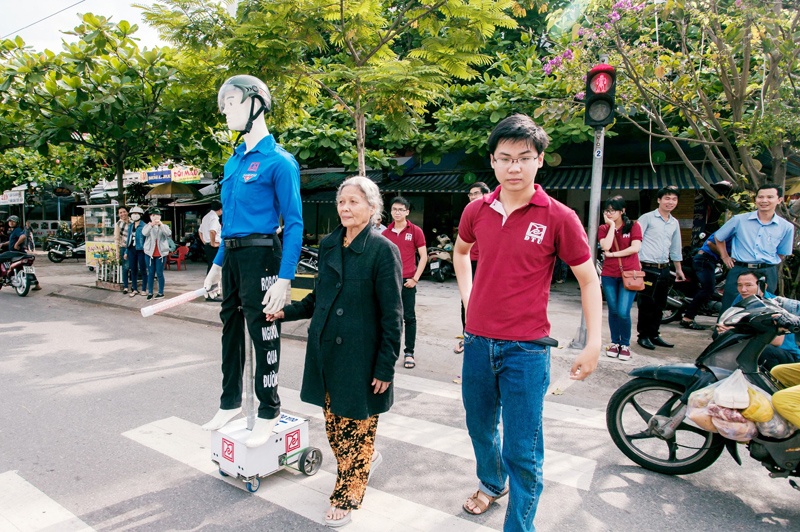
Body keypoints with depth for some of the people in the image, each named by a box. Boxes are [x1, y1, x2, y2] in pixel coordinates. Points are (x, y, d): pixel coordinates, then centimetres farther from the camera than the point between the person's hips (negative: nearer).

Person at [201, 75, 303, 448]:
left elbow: (294, 223, -15)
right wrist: (217, 263, 20)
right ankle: (230, 403, 34)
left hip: (260, 255, -8)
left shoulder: (278, 161, -12)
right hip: (231, 256, 8)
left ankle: (268, 413, 18)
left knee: (263, 334, 1)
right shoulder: (234, 161, 13)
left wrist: (284, 279, -21)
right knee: (230, 329, 17)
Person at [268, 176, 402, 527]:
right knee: (334, 423, 16)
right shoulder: (329, 245, 7)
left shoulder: (383, 250, -12)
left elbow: (391, 315, -13)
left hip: (360, 355, -6)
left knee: (357, 427, 8)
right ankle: (366, 460, 44)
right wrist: (287, 312, 6)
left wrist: (385, 367, -14)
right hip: (326, 350, 6)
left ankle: (346, 498, 26)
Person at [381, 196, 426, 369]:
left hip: (407, 281, -3)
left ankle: (409, 353, 10)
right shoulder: (385, 233, 8)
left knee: (409, 317, 2)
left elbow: (423, 256, -1)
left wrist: (415, 279, -6)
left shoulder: (415, 231, -1)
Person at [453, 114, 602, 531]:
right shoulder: (477, 211, 1)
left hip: (526, 350, -4)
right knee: (479, 426, 23)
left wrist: (593, 345, -7)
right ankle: (492, 482, 51)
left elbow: (589, 281, -3)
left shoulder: (559, 218, -10)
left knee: (522, 450, 2)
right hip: (478, 342, 5)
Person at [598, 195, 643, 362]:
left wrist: (613, 254, -9)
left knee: (623, 312, -10)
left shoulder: (633, 226, 2)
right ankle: (615, 342, 24)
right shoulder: (603, 228, 6)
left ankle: (626, 344, 11)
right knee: (613, 311, 7)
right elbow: (606, 246, -13)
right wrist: (611, 225, -9)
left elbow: (635, 248, -11)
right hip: (609, 275, 2)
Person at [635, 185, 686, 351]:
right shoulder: (647, 218, -4)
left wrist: (679, 269, 26)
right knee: (646, 305, -3)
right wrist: (636, 262, -17)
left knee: (660, 306, 11)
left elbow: (675, 248, 24)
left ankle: (654, 335, 22)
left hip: (664, 269, 6)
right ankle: (643, 336, 9)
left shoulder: (675, 223, 16)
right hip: (648, 268, -6)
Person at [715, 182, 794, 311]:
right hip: (739, 271, -1)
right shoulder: (739, 220, 1)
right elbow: (718, 237, 14)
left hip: (767, 275, 2)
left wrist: (769, 266, 5)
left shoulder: (786, 227, 5)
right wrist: (725, 257, 11)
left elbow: (781, 253, 14)